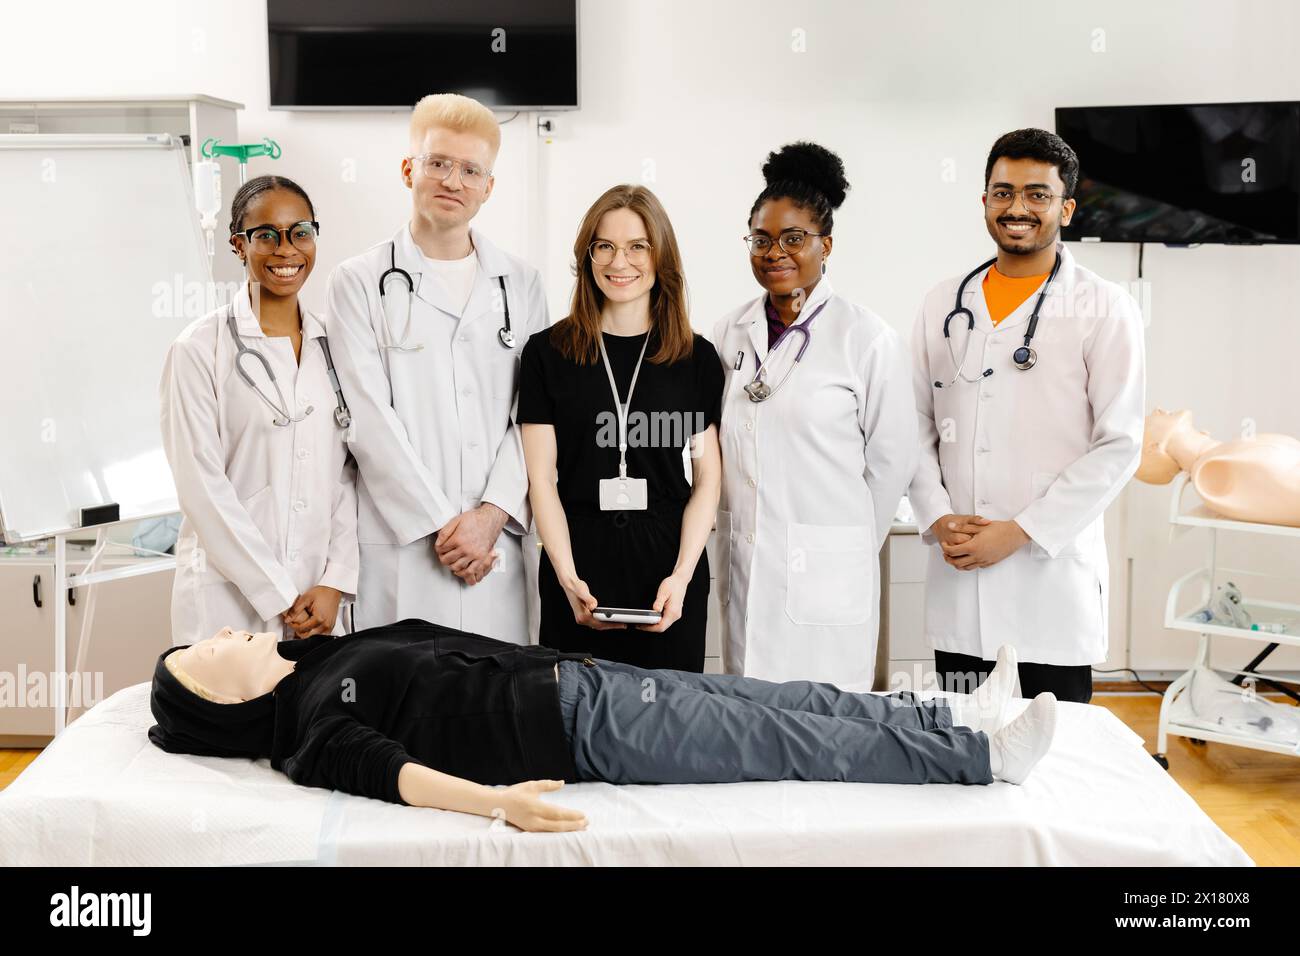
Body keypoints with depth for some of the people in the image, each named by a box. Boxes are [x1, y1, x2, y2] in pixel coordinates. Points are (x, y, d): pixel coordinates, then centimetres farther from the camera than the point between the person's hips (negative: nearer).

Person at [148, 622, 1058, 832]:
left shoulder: (319, 658, 15)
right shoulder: (311, 726, -11)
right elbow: (385, 768, -28)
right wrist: (496, 800, -43)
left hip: (575, 675, 9)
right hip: (583, 729, -9)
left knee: (790, 699, 7)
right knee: (800, 743, -6)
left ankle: (951, 715, 16)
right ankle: (983, 756, 1)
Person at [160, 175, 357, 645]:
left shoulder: (334, 344, 8)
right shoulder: (198, 350, -6)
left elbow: (348, 472, 6)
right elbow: (202, 487, -10)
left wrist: (334, 583, -5)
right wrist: (280, 597, -11)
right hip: (229, 600, -4)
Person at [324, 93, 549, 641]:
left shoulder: (520, 284, 11)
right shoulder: (359, 283, 3)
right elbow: (370, 421, -5)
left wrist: (491, 513, -9)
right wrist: (442, 523, -10)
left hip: (497, 539, 3)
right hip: (400, 546, -2)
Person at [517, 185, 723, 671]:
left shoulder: (696, 357, 4)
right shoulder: (548, 352, 2)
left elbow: (708, 479, 3)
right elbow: (541, 479, -1)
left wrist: (682, 576, -9)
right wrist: (568, 579, -12)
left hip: (671, 578, 1)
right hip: (578, 572, 0)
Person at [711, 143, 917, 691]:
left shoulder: (866, 338, -6)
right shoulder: (729, 335, 7)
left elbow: (892, 459, -1)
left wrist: (847, 549, 5)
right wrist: (740, 531, 13)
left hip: (826, 575, -4)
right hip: (742, 569, 4)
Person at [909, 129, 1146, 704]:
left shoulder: (1105, 309, -1)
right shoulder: (944, 304, 11)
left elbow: (1118, 446, -6)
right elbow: (918, 425, 11)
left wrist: (1020, 533, -13)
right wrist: (938, 519, -4)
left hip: (1052, 576, -3)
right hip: (958, 577, 3)